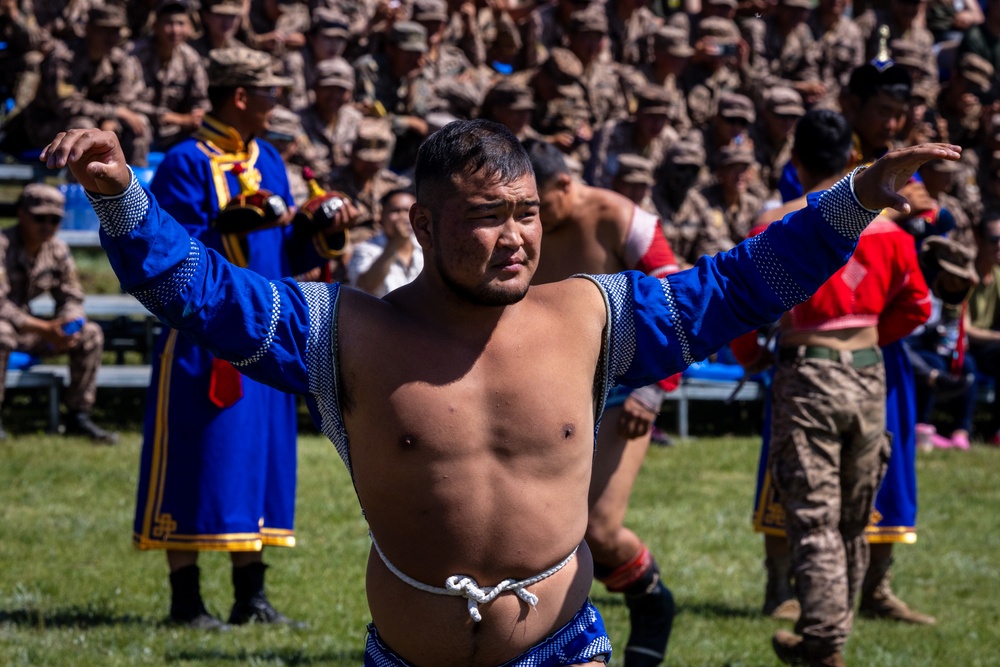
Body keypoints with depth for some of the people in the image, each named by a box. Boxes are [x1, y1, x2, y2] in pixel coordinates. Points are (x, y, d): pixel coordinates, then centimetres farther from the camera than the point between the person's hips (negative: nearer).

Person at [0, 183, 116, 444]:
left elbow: (72, 298, 7)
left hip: (28, 329, 7)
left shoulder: (58, 251, 2)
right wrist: (45, 329, -32)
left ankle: (79, 417, -2)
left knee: (91, 334, -7)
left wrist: (66, 327, -17)